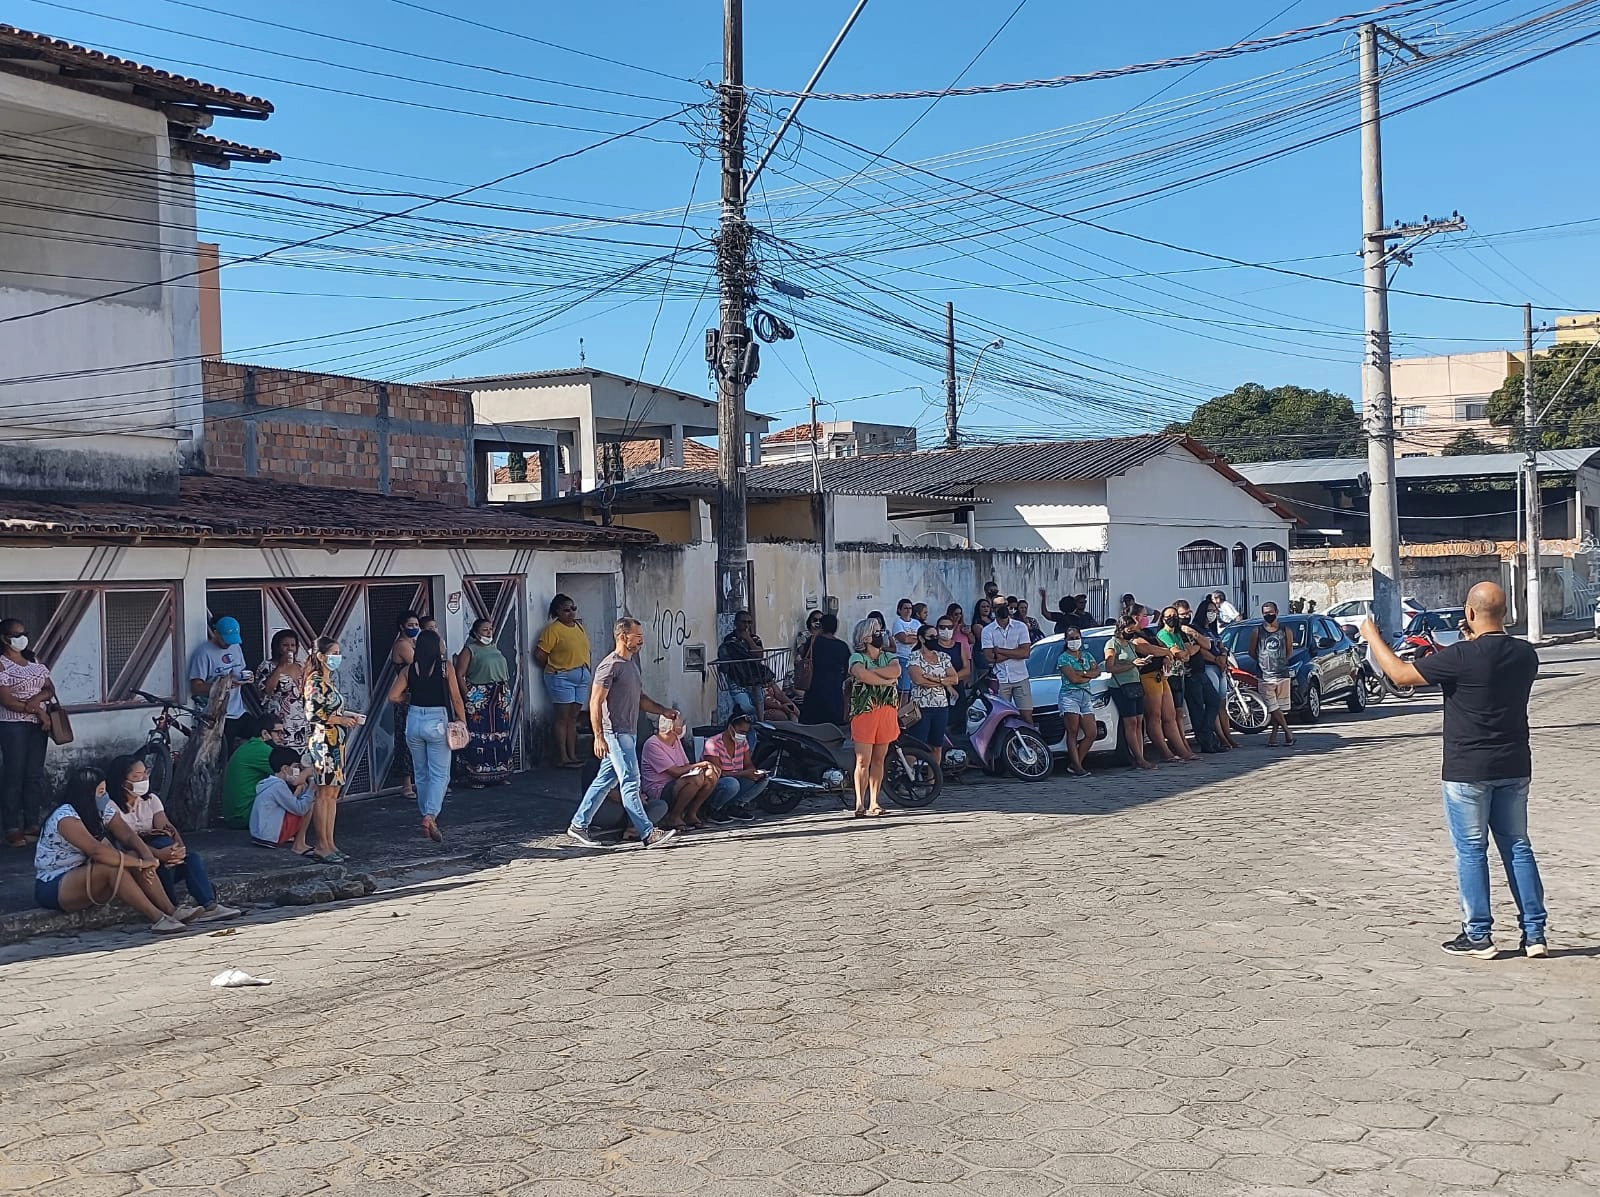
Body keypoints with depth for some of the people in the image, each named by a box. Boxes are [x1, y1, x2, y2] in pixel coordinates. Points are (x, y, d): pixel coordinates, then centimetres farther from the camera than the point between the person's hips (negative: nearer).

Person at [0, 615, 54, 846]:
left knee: (35, 775, 7)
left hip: (38, 723, 6)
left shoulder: (35, 660, 13)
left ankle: (32, 824, 13)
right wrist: (34, 709, -15)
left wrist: (37, 698, -11)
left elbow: (50, 689, 10)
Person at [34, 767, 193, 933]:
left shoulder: (103, 810, 4)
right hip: (53, 887, -8)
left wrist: (148, 857, -24)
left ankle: (171, 911, -21)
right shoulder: (65, 818, -23)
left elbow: (128, 836, -4)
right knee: (113, 868, -32)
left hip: (85, 875, 8)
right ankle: (157, 918, -34)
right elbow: (97, 851, -33)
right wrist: (140, 863, -30)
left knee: (133, 856, -14)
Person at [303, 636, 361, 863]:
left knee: (332, 794, 9)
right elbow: (313, 715, -18)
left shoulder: (331, 679, 16)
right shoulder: (315, 682, -11)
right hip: (321, 741, -9)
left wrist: (348, 715, 9)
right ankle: (321, 847, -4)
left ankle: (330, 844, 12)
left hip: (335, 743, 9)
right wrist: (342, 720, -11)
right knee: (323, 793, -7)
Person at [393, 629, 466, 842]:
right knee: (440, 774, -1)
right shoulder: (445, 667, -6)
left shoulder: (410, 670, 1)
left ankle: (426, 815, 25)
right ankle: (430, 816, -18)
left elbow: (393, 696, -2)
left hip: (414, 721, 3)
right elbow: (456, 699, -6)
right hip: (438, 721, -3)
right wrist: (462, 721, 5)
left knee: (422, 774, 17)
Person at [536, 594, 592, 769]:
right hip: (561, 677, -7)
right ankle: (562, 758, -5)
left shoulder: (579, 627, 13)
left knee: (573, 718, 8)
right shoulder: (553, 629, -10)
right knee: (563, 717, -6)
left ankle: (572, 756, 11)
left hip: (582, 676, 7)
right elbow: (539, 655, -13)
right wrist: (553, 669, 0)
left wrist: (588, 671, 11)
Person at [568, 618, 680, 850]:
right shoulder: (610, 665, -13)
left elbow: (639, 697, 26)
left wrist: (663, 710, 12)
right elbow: (595, 702, -16)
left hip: (628, 733, 10)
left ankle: (578, 826, 19)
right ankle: (648, 834, -10)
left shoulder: (631, 663, 17)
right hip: (616, 733, -10)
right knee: (630, 783, -9)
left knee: (604, 781, 13)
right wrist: (599, 737, -21)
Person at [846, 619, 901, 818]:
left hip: (887, 711, 5)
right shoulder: (857, 658, -1)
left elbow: (896, 671, -9)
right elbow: (862, 675, -22)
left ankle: (874, 803, 12)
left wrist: (871, 671, -14)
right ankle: (860, 804, -6)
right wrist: (886, 680, -12)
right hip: (864, 712, -4)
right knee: (863, 761, -7)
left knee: (879, 759, 7)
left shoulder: (889, 657, 13)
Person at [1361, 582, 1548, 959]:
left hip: (1467, 770, -6)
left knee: (1471, 851, 4)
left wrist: (1372, 636, 2)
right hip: (1514, 768, 6)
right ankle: (1535, 933, 12)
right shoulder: (1525, 654, 0)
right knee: (1517, 847, 12)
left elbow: (1400, 674, -11)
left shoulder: (1462, 656, -19)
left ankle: (1478, 935, 8)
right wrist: (1476, 642, 30)